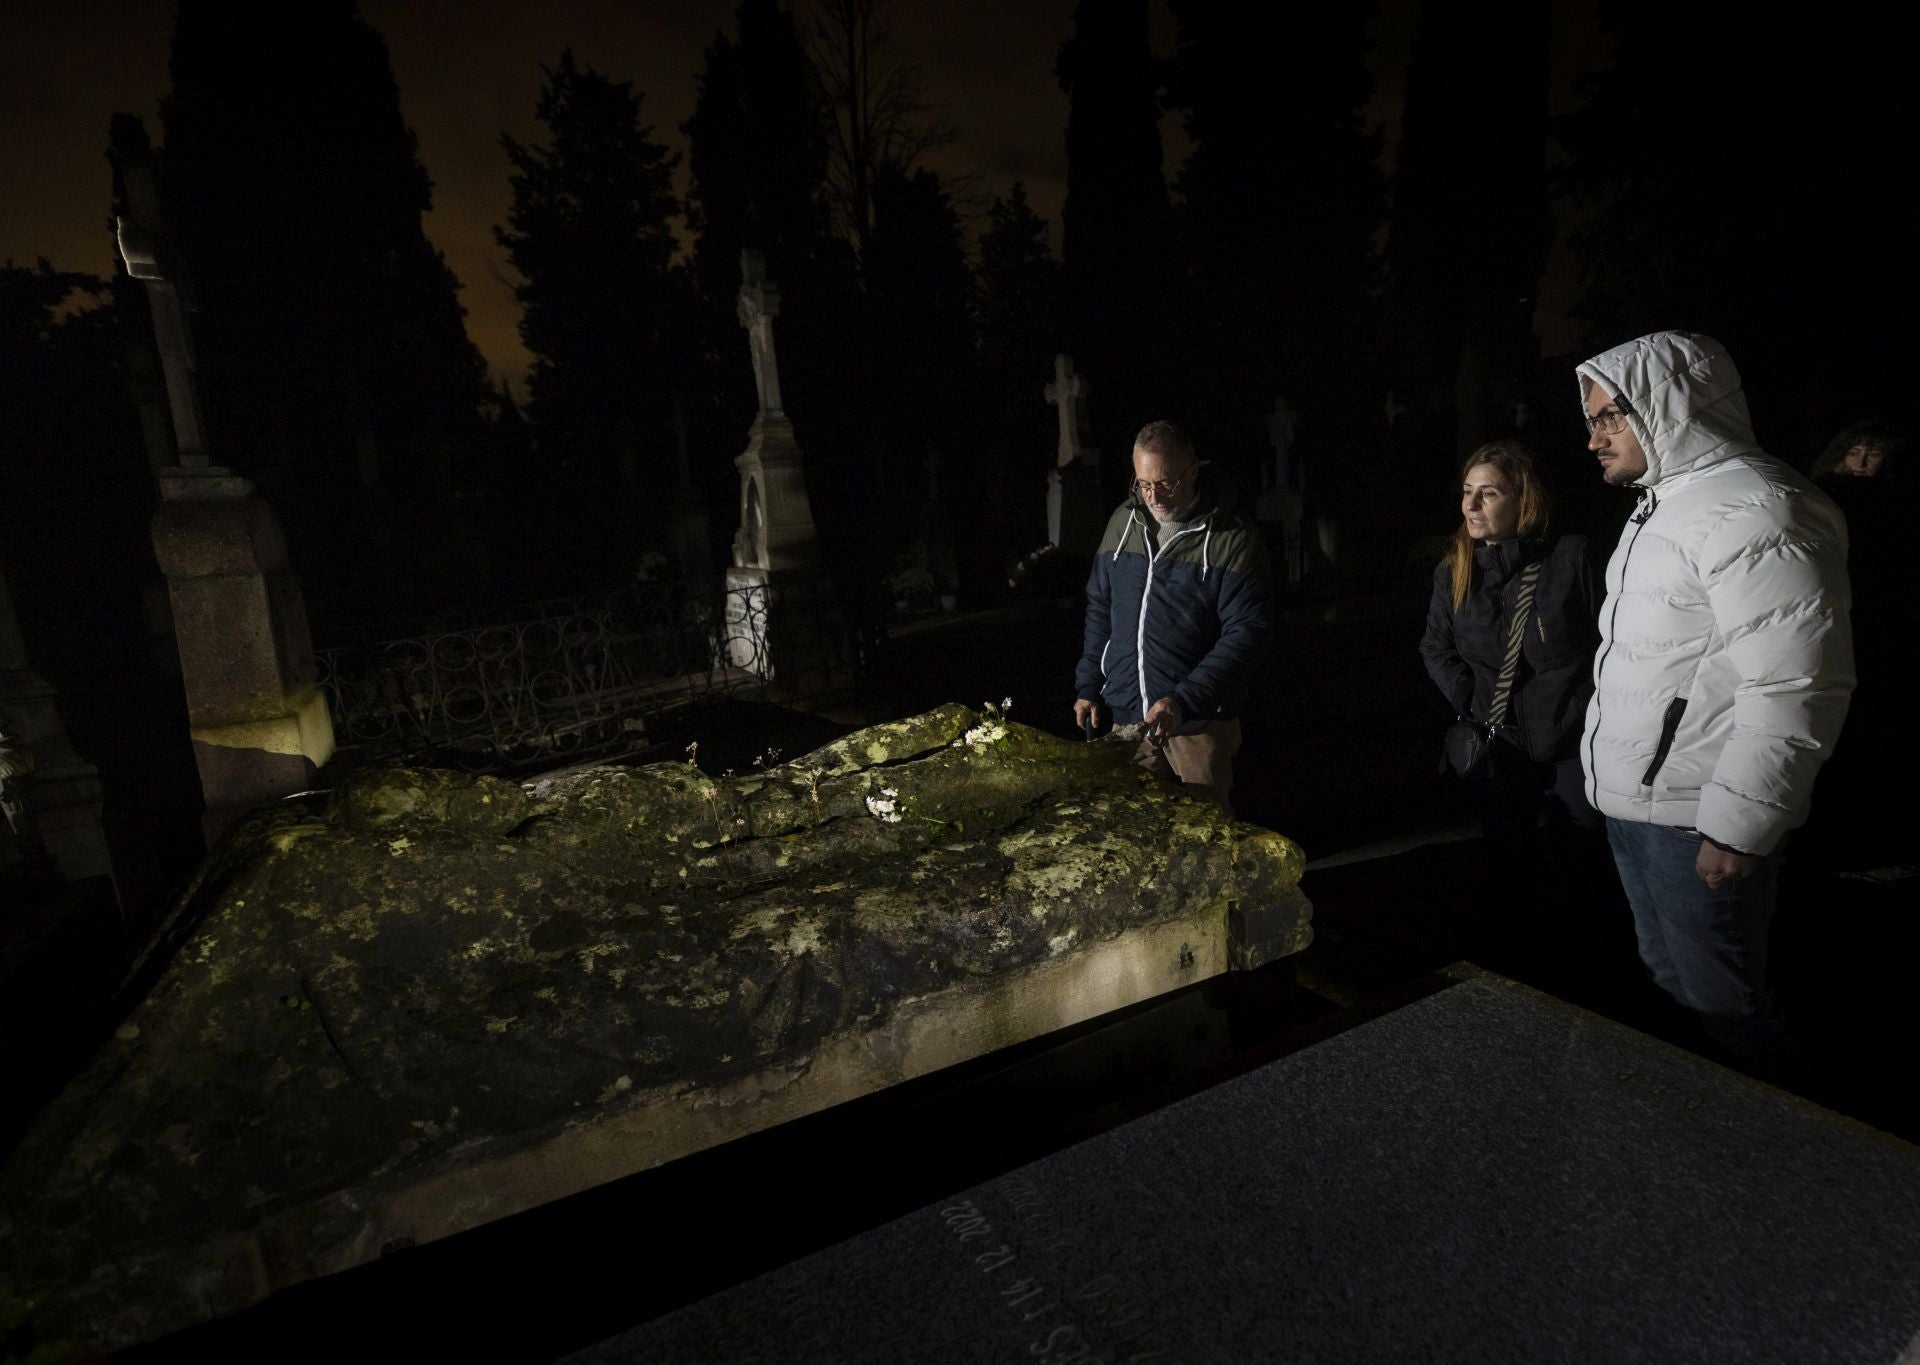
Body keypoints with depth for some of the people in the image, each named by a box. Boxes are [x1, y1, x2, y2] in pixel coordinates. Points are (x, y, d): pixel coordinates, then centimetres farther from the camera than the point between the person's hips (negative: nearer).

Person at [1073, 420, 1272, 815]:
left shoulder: (1234, 538, -11)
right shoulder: (1123, 522, 5)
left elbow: (1248, 634, -15)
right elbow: (1099, 611, 14)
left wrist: (1183, 701, -23)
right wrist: (1087, 686, 8)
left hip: (1200, 722, -4)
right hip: (1126, 713, 5)